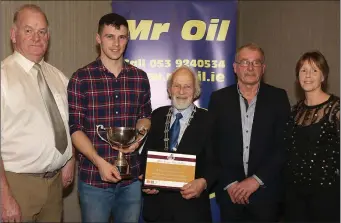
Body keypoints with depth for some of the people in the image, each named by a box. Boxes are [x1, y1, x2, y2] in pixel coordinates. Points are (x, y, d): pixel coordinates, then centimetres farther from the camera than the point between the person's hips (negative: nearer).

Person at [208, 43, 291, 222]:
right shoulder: (219, 98, 1)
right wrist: (230, 183, -8)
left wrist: (256, 180, -10)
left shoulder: (278, 97, 0)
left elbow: (284, 145, -4)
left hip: (266, 192, 0)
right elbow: (212, 145, -1)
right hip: (230, 192, 1)